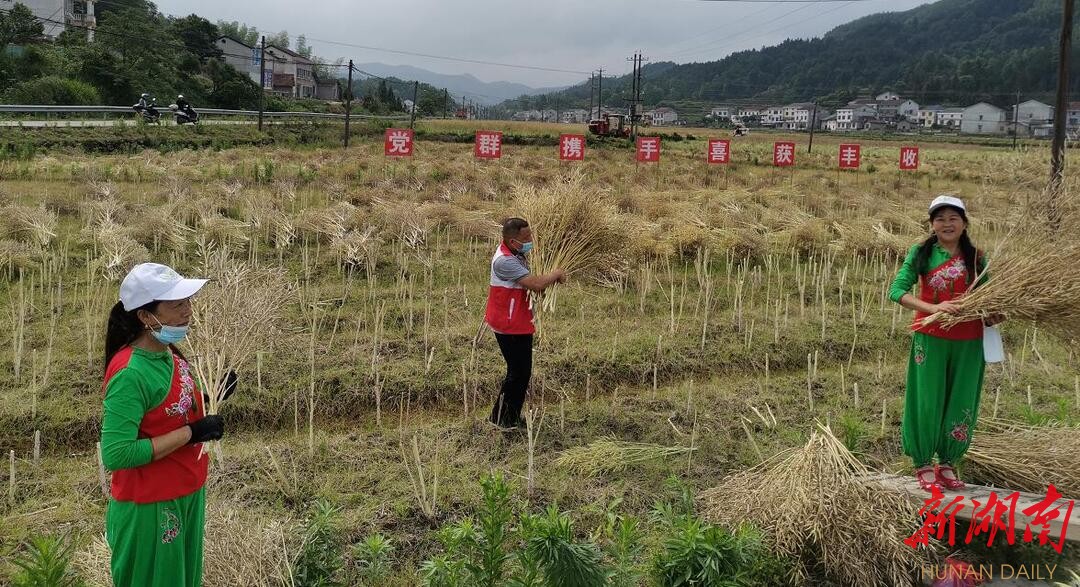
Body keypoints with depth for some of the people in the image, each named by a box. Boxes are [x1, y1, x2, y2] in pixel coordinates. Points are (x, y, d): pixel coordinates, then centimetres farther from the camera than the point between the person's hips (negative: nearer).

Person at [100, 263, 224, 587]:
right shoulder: (130, 373, -25)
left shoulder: (168, 354, 0)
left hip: (186, 493, 8)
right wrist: (191, 433, -26)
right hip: (150, 506, -8)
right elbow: (116, 454, -29)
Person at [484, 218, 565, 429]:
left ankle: (512, 417, 29)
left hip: (519, 323, 10)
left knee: (521, 371, 17)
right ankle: (501, 418, 14)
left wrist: (551, 278, -2)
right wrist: (557, 274, -15)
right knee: (518, 373, 0)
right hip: (510, 326, -10)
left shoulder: (516, 253, 4)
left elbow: (531, 283, 17)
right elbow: (536, 284, -32)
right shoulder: (504, 261, -28)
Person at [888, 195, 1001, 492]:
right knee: (927, 402, 2)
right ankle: (924, 465, 16)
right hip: (930, 339, -3)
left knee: (961, 403, 8)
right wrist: (934, 308, -23)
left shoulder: (976, 258, 6)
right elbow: (897, 291, -10)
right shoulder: (921, 253, -2)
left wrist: (992, 316, -13)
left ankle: (947, 464, 24)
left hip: (968, 342, 3)